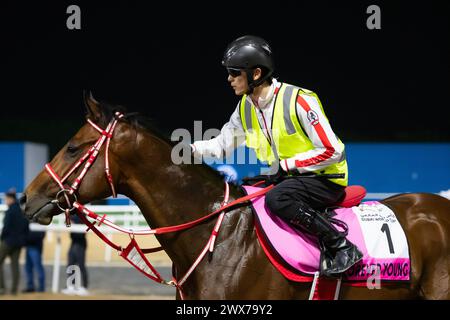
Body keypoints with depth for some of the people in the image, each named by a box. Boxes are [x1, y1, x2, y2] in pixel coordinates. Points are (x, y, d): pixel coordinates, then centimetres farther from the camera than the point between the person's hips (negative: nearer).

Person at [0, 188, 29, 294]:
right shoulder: (23, 212, 7)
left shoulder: (10, 212, -16)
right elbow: (26, 227, 10)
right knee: (15, 264, 9)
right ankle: (14, 289, 7)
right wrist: (23, 239, 16)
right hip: (19, 242, 7)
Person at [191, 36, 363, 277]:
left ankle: (342, 246, -29)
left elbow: (331, 151, -22)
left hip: (327, 178, -8)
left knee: (276, 198, -34)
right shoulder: (245, 108, 3)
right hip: (286, 177, 8)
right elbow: (222, 145, 11)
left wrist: (286, 165, -22)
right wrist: (189, 149, -6)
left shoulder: (299, 101, -21)